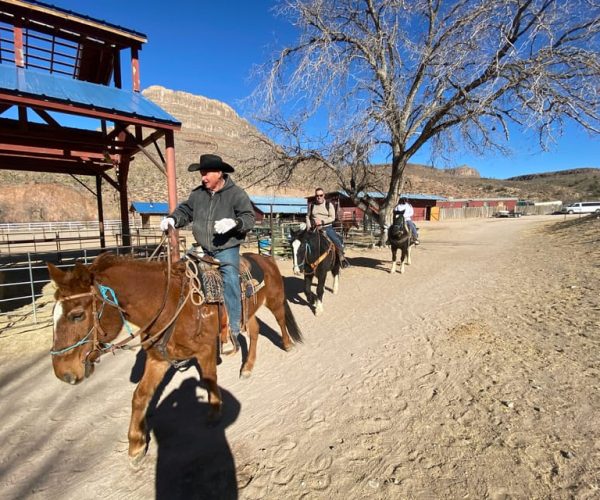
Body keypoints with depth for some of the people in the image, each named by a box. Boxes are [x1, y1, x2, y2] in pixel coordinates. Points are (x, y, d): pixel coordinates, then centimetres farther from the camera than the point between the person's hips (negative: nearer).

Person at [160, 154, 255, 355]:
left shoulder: (236, 193, -5)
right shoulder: (198, 193, 8)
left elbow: (249, 218, -8)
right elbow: (185, 211, 16)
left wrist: (234, 222, -28)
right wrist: (173, 219, -5)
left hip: (227, 249, -5)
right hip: (203, 250, 5)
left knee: (230, 283, -13)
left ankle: (233, 333, -4)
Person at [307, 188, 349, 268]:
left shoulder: (329, 205, 1)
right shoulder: (312, 206, 9)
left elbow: (332, 217, -6)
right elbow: (308, 217, 16)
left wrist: (322, 221, -18)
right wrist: (309, 227, 1)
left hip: (327, 228, -2)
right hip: (315, 229, 2)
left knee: (338, 242, -18)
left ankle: (341, 258, 4)